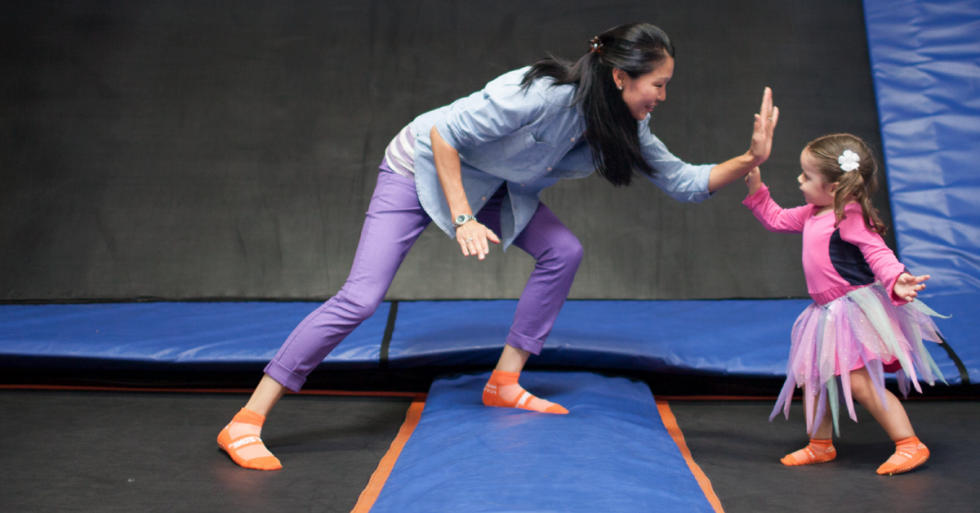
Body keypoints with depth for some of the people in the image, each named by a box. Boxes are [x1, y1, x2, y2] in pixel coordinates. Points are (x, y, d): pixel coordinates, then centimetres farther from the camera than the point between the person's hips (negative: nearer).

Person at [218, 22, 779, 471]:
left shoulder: (626, 127, -9)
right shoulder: (540, 95, -33)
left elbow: (682, 181, -3)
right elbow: (443, 132, -27)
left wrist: (749, 160, -16)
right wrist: (462, 219, -27)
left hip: (490, 184, 8)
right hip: (422, 167, -7)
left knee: (564, 251, -5)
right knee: (362, 297, -17)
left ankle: (504, 383, 8)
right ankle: (246, 423, -7)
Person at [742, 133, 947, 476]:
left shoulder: (850, 216, -17)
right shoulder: (812, 215, 11)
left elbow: (878, 253, -24)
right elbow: (775, 220, 24)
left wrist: (896, 281, -42)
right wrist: (756, 190, 17)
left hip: (856, 309, -10)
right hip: (829, 312, 10)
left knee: (858, 382, -12)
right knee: (811, 376, 15)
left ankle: (910, 445, -1)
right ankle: (820, 445, 30)